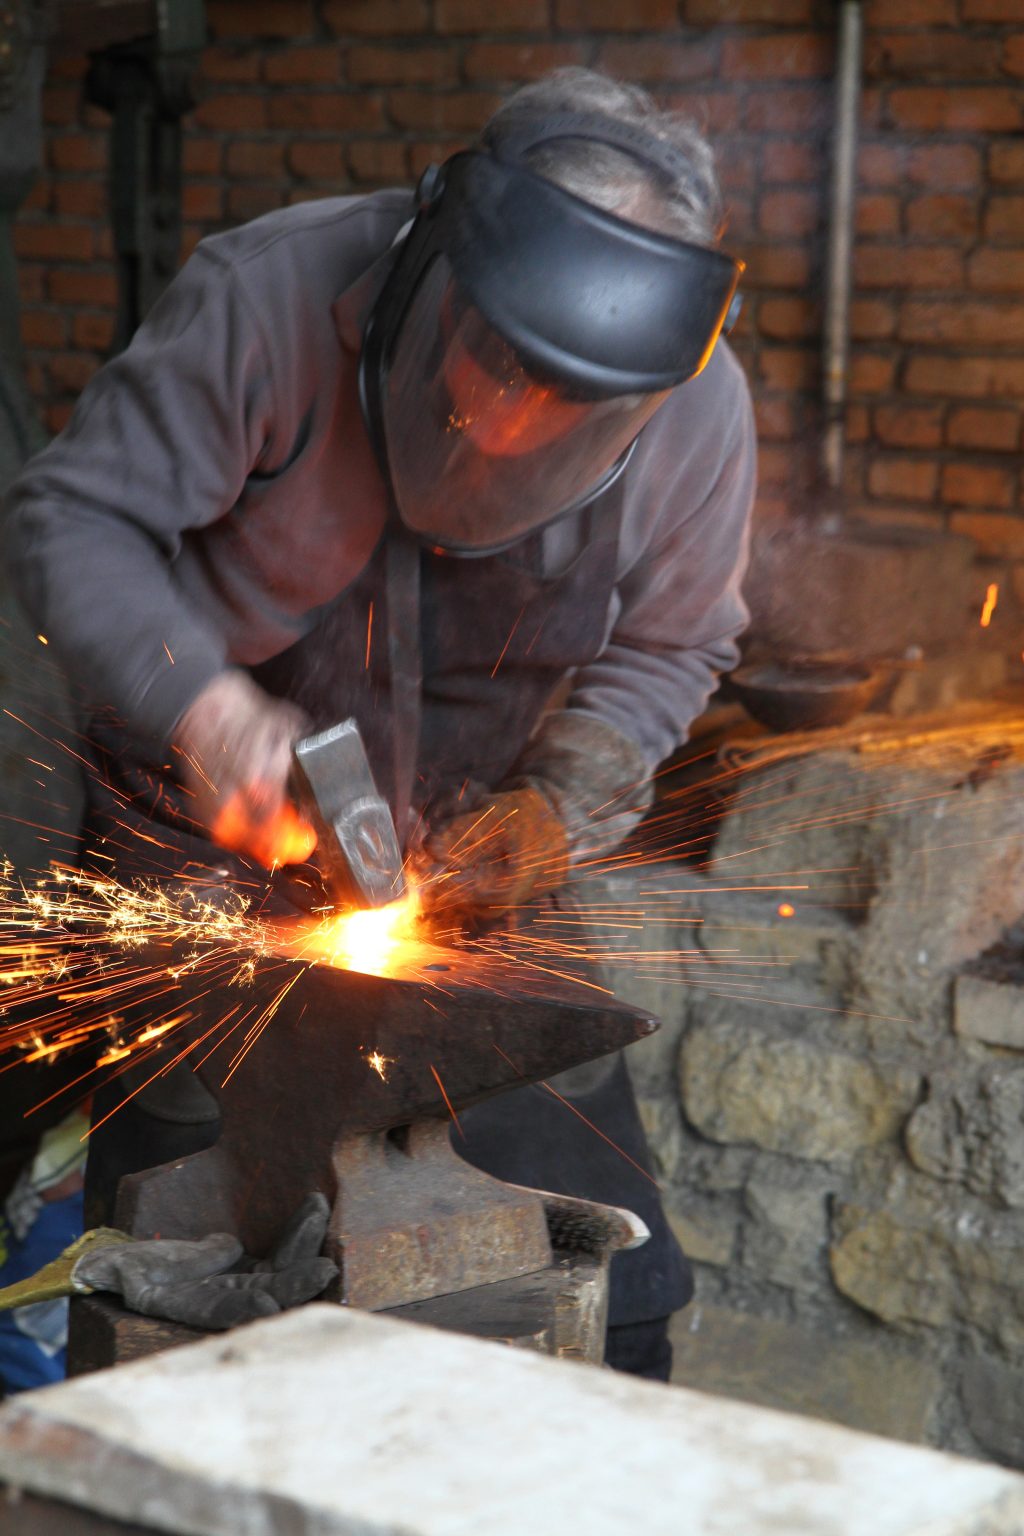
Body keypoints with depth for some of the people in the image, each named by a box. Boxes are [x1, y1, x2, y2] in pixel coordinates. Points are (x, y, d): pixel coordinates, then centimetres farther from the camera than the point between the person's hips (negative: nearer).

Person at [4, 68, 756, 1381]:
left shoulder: (698, 409, -15)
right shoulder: (268, 296, -25)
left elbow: (667, 643, 1)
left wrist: (566, 801, -15)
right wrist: (199, 704, -33)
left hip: (478, 873, 2)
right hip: (212, 850, -2)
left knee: (598, 1277, 3)